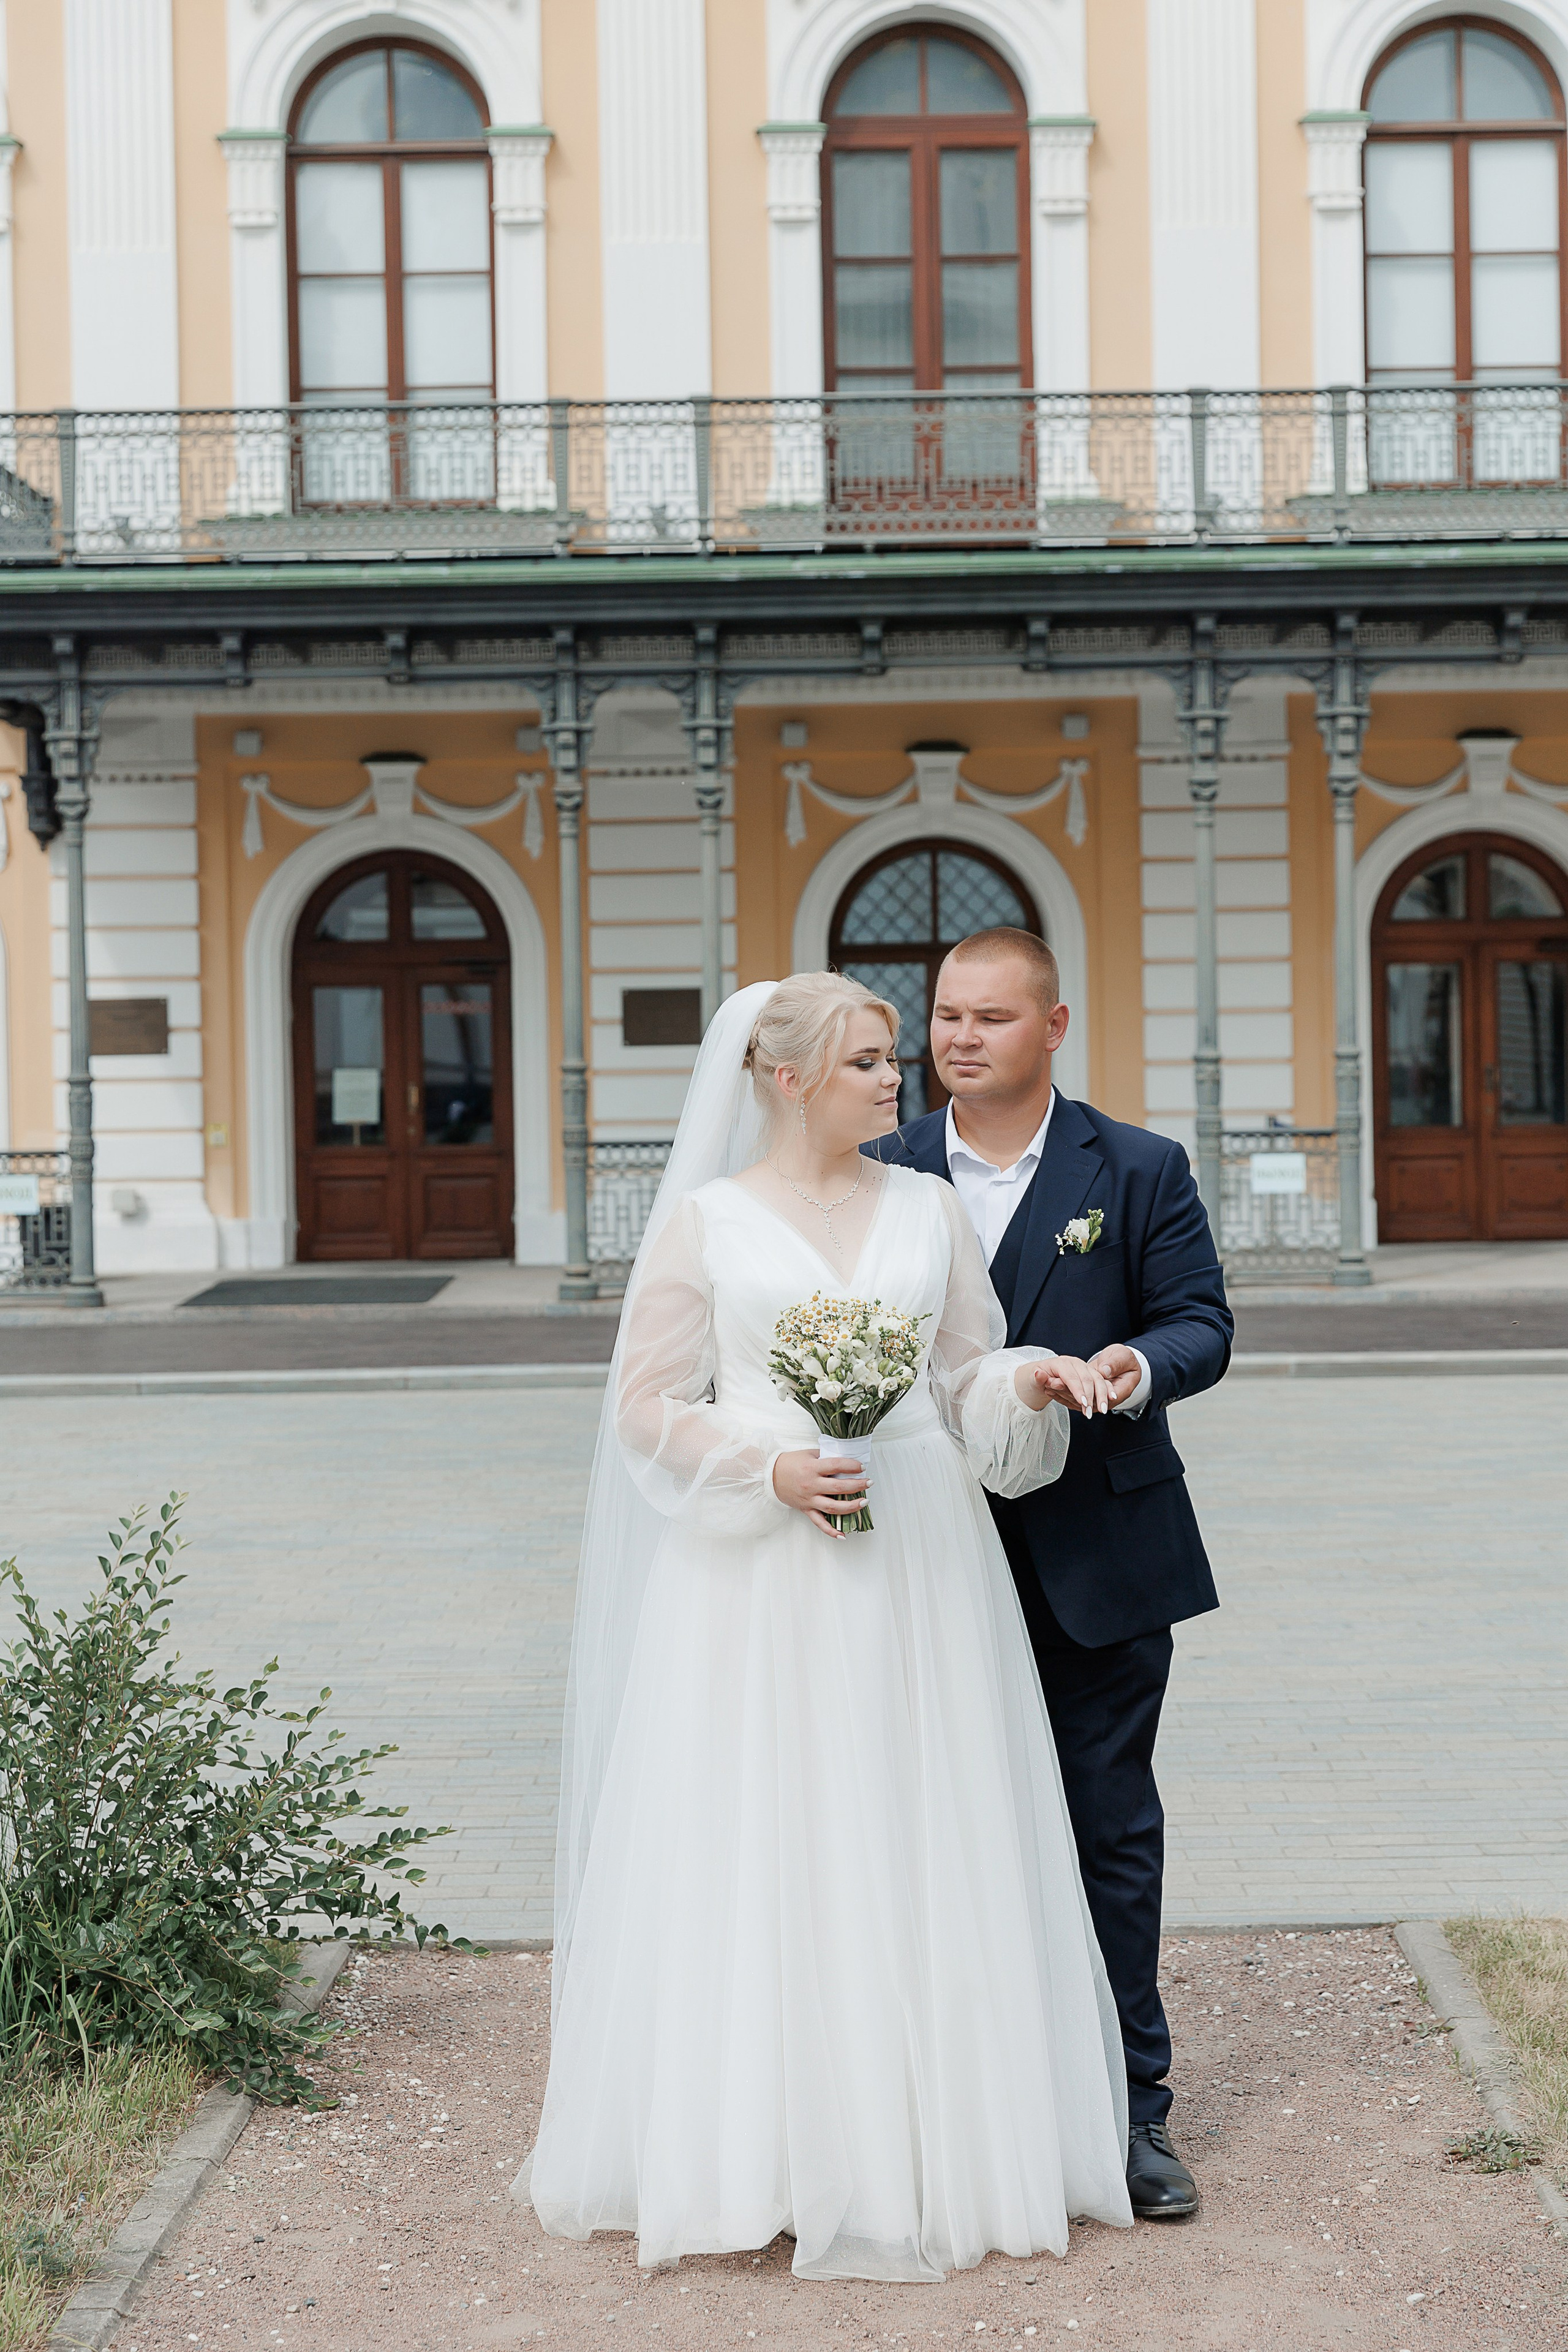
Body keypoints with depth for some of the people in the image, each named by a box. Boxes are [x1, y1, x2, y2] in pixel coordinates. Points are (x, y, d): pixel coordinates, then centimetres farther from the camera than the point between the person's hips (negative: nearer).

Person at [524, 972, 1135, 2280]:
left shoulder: (927, 1210, 10)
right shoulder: (706, 1219, 1)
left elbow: (968, 1384, 14)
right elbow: (648, 1407, 0)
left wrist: (1031, 1383, -7)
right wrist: (768, 1467, -15)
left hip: (916, 1564, 3)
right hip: (755, 1575, -3)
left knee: (918, 1851, 5)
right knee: (755, 1850, -1)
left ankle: (925, 2147, 15)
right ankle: (749, 2154, 9)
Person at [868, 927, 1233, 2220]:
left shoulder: (1141, 1172, 0)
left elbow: (1201, 1322, -3)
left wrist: (1142, 1366, -23)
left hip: (1098, 1556, -2)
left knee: (1111, 1829, 4)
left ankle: (1131, 2109, 15)